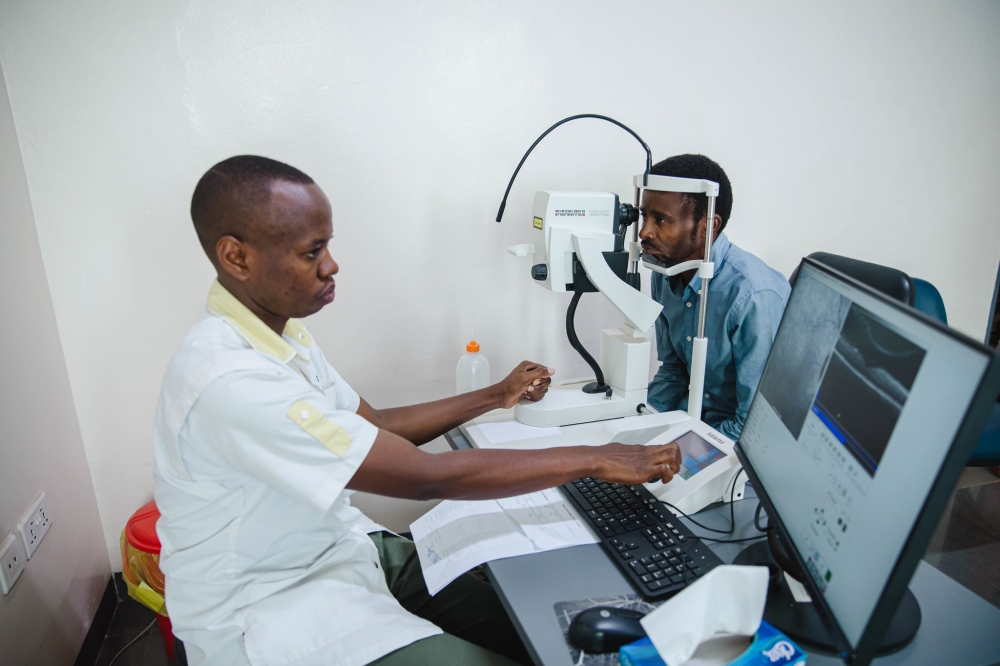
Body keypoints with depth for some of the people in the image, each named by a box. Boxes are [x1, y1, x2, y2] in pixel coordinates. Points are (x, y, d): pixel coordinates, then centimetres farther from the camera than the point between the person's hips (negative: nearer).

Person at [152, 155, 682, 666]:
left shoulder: (278, 332, 2)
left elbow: (373, 426, 11)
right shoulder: (227, 378, -30)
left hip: (338, 547, 8)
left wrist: (495, 397, 10)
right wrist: (595, 460, -22)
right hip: (265, 609, -8)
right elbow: (427, 476, -30)